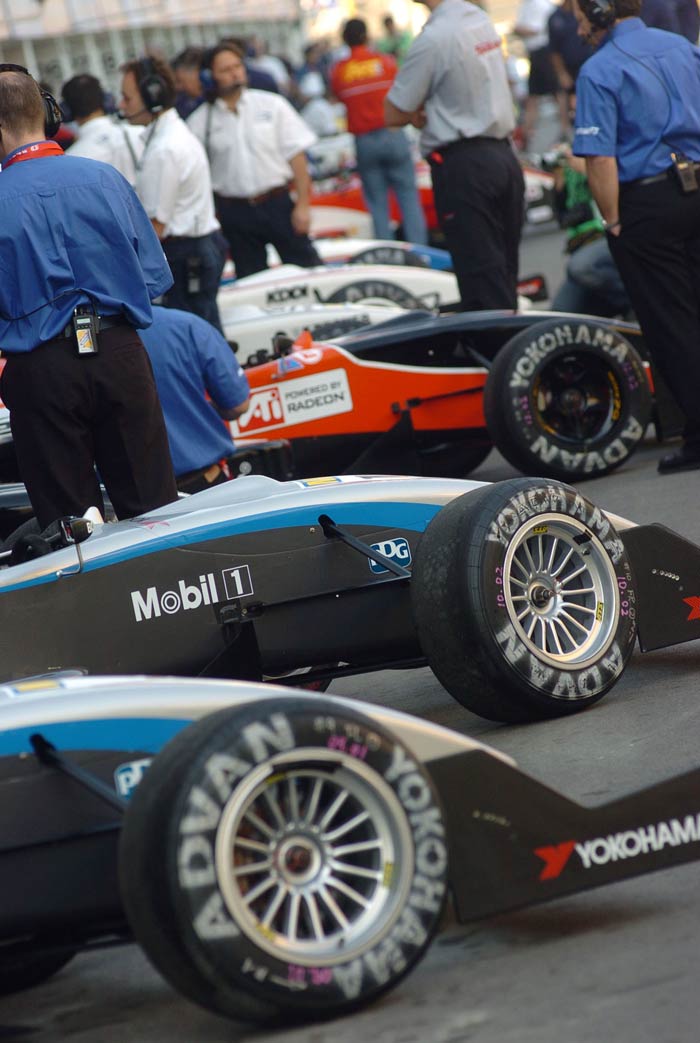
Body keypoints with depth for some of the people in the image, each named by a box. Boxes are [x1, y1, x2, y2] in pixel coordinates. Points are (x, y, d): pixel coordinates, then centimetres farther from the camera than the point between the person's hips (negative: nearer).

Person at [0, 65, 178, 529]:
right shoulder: (105, 177, -3)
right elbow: (156, 276, 2)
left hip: (40, 369, -2)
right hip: (119, 352, 2)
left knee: (68, 519, 9)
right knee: (152, 506, 10)